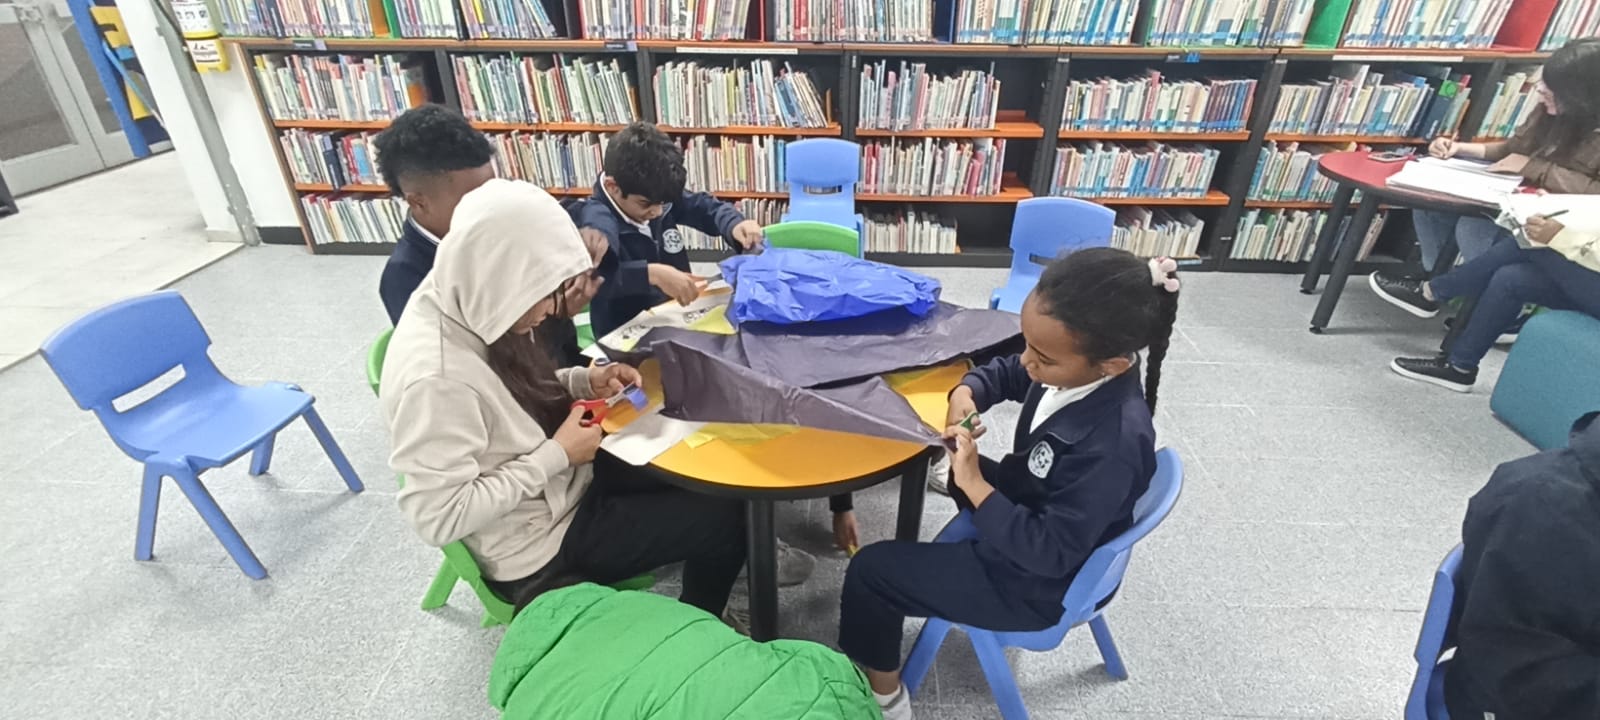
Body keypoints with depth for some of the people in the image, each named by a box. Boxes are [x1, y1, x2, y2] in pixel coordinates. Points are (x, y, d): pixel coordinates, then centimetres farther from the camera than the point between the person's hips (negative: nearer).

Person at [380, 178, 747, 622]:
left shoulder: (465, 309, -8)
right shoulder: (437, 378, -34)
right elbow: (440, 518, -28)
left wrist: (584, 382, -7)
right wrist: (557, 455, -23)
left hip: (565, 479, 8)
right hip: (539, 545, -8)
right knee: (727, 516, -3)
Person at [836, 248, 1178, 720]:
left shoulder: (1114, 444, -38)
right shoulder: (1079, 368, -17)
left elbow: (1052, 552, -31)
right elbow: (1008, 373, 3)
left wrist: (977, 489, -29)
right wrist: (967, 393, -16)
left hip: (1035, 581, -8)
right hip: (1030, 511, 8)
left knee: (870, 571, -7)